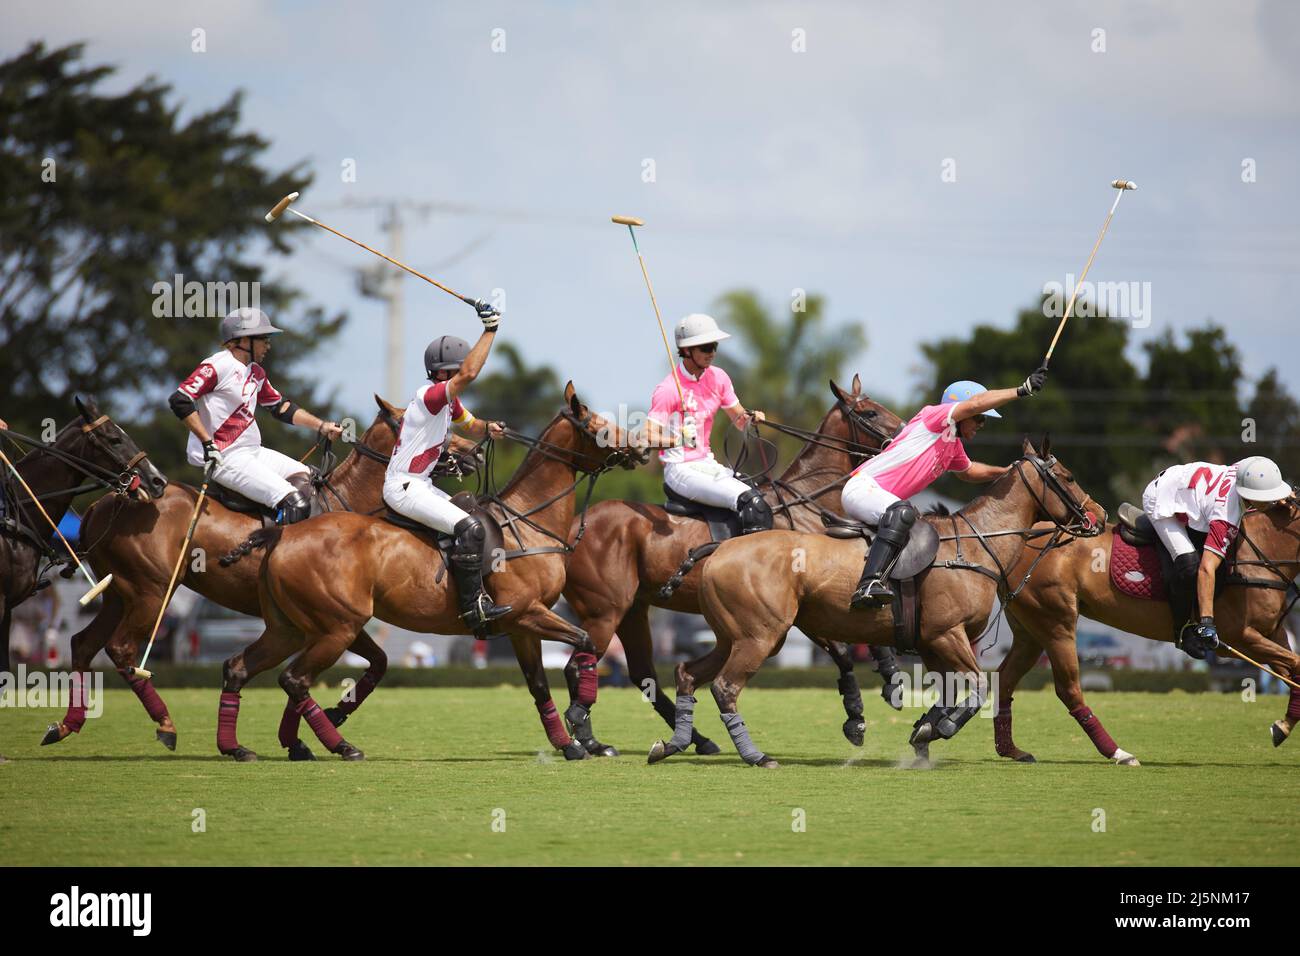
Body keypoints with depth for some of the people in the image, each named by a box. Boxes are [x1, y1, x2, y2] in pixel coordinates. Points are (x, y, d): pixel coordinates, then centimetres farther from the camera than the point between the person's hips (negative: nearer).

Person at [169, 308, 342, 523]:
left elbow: (280, 407, 27)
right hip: (224, 458, -10)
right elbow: (180, 400, -19)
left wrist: (321, 426, 20)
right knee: (295, 503, -18)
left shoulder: (256, 372, 15)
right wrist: (208, 443, -21)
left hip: (254, 453, 10)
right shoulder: (218, 366, -13)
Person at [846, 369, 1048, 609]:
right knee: (902, 512, -38)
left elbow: (968, 471, 41)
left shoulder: (954, 447, 19)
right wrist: (1022, 390, -25)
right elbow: (973, 404, -24)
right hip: (862, 488, -11)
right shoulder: (933, 415, -8)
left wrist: (1007, 472, 32)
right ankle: (870, 585, -52)